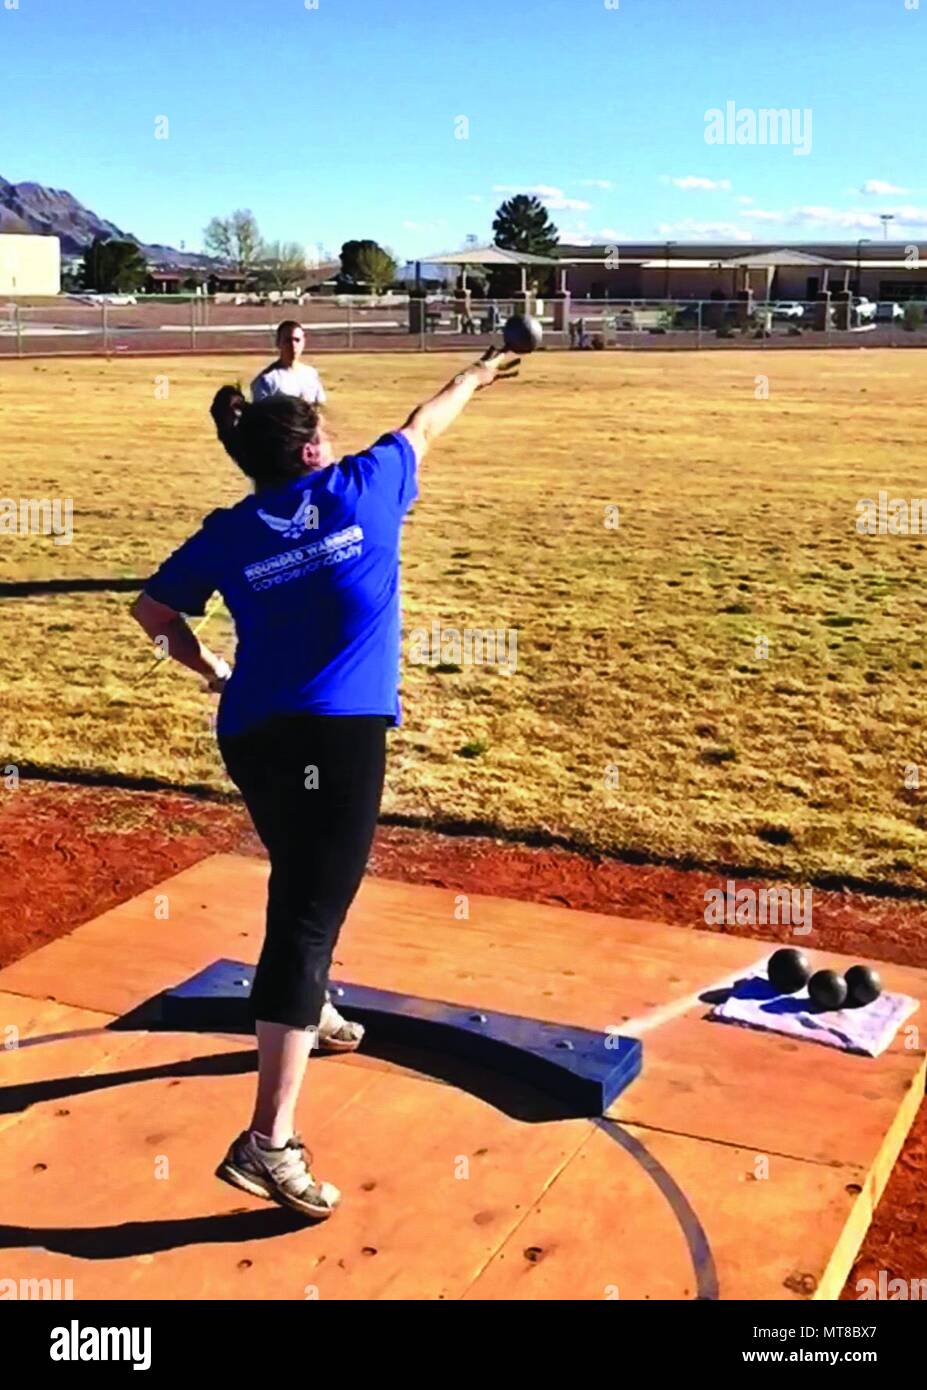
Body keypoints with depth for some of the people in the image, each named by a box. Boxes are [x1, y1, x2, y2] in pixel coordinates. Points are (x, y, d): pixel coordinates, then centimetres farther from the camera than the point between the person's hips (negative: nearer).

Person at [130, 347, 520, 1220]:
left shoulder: (228, 532, 11)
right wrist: (472, 380, 39)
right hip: (338, 732, -5)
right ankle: (268, 1144, -16)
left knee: (302, 890, 29)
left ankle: (310, 1015, 51)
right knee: (306, 918, -12)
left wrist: (212, 672, 25)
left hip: (251, 736, 6)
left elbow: (153, 608, 13)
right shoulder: (360, 488, 4)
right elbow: (423, 428, 22)